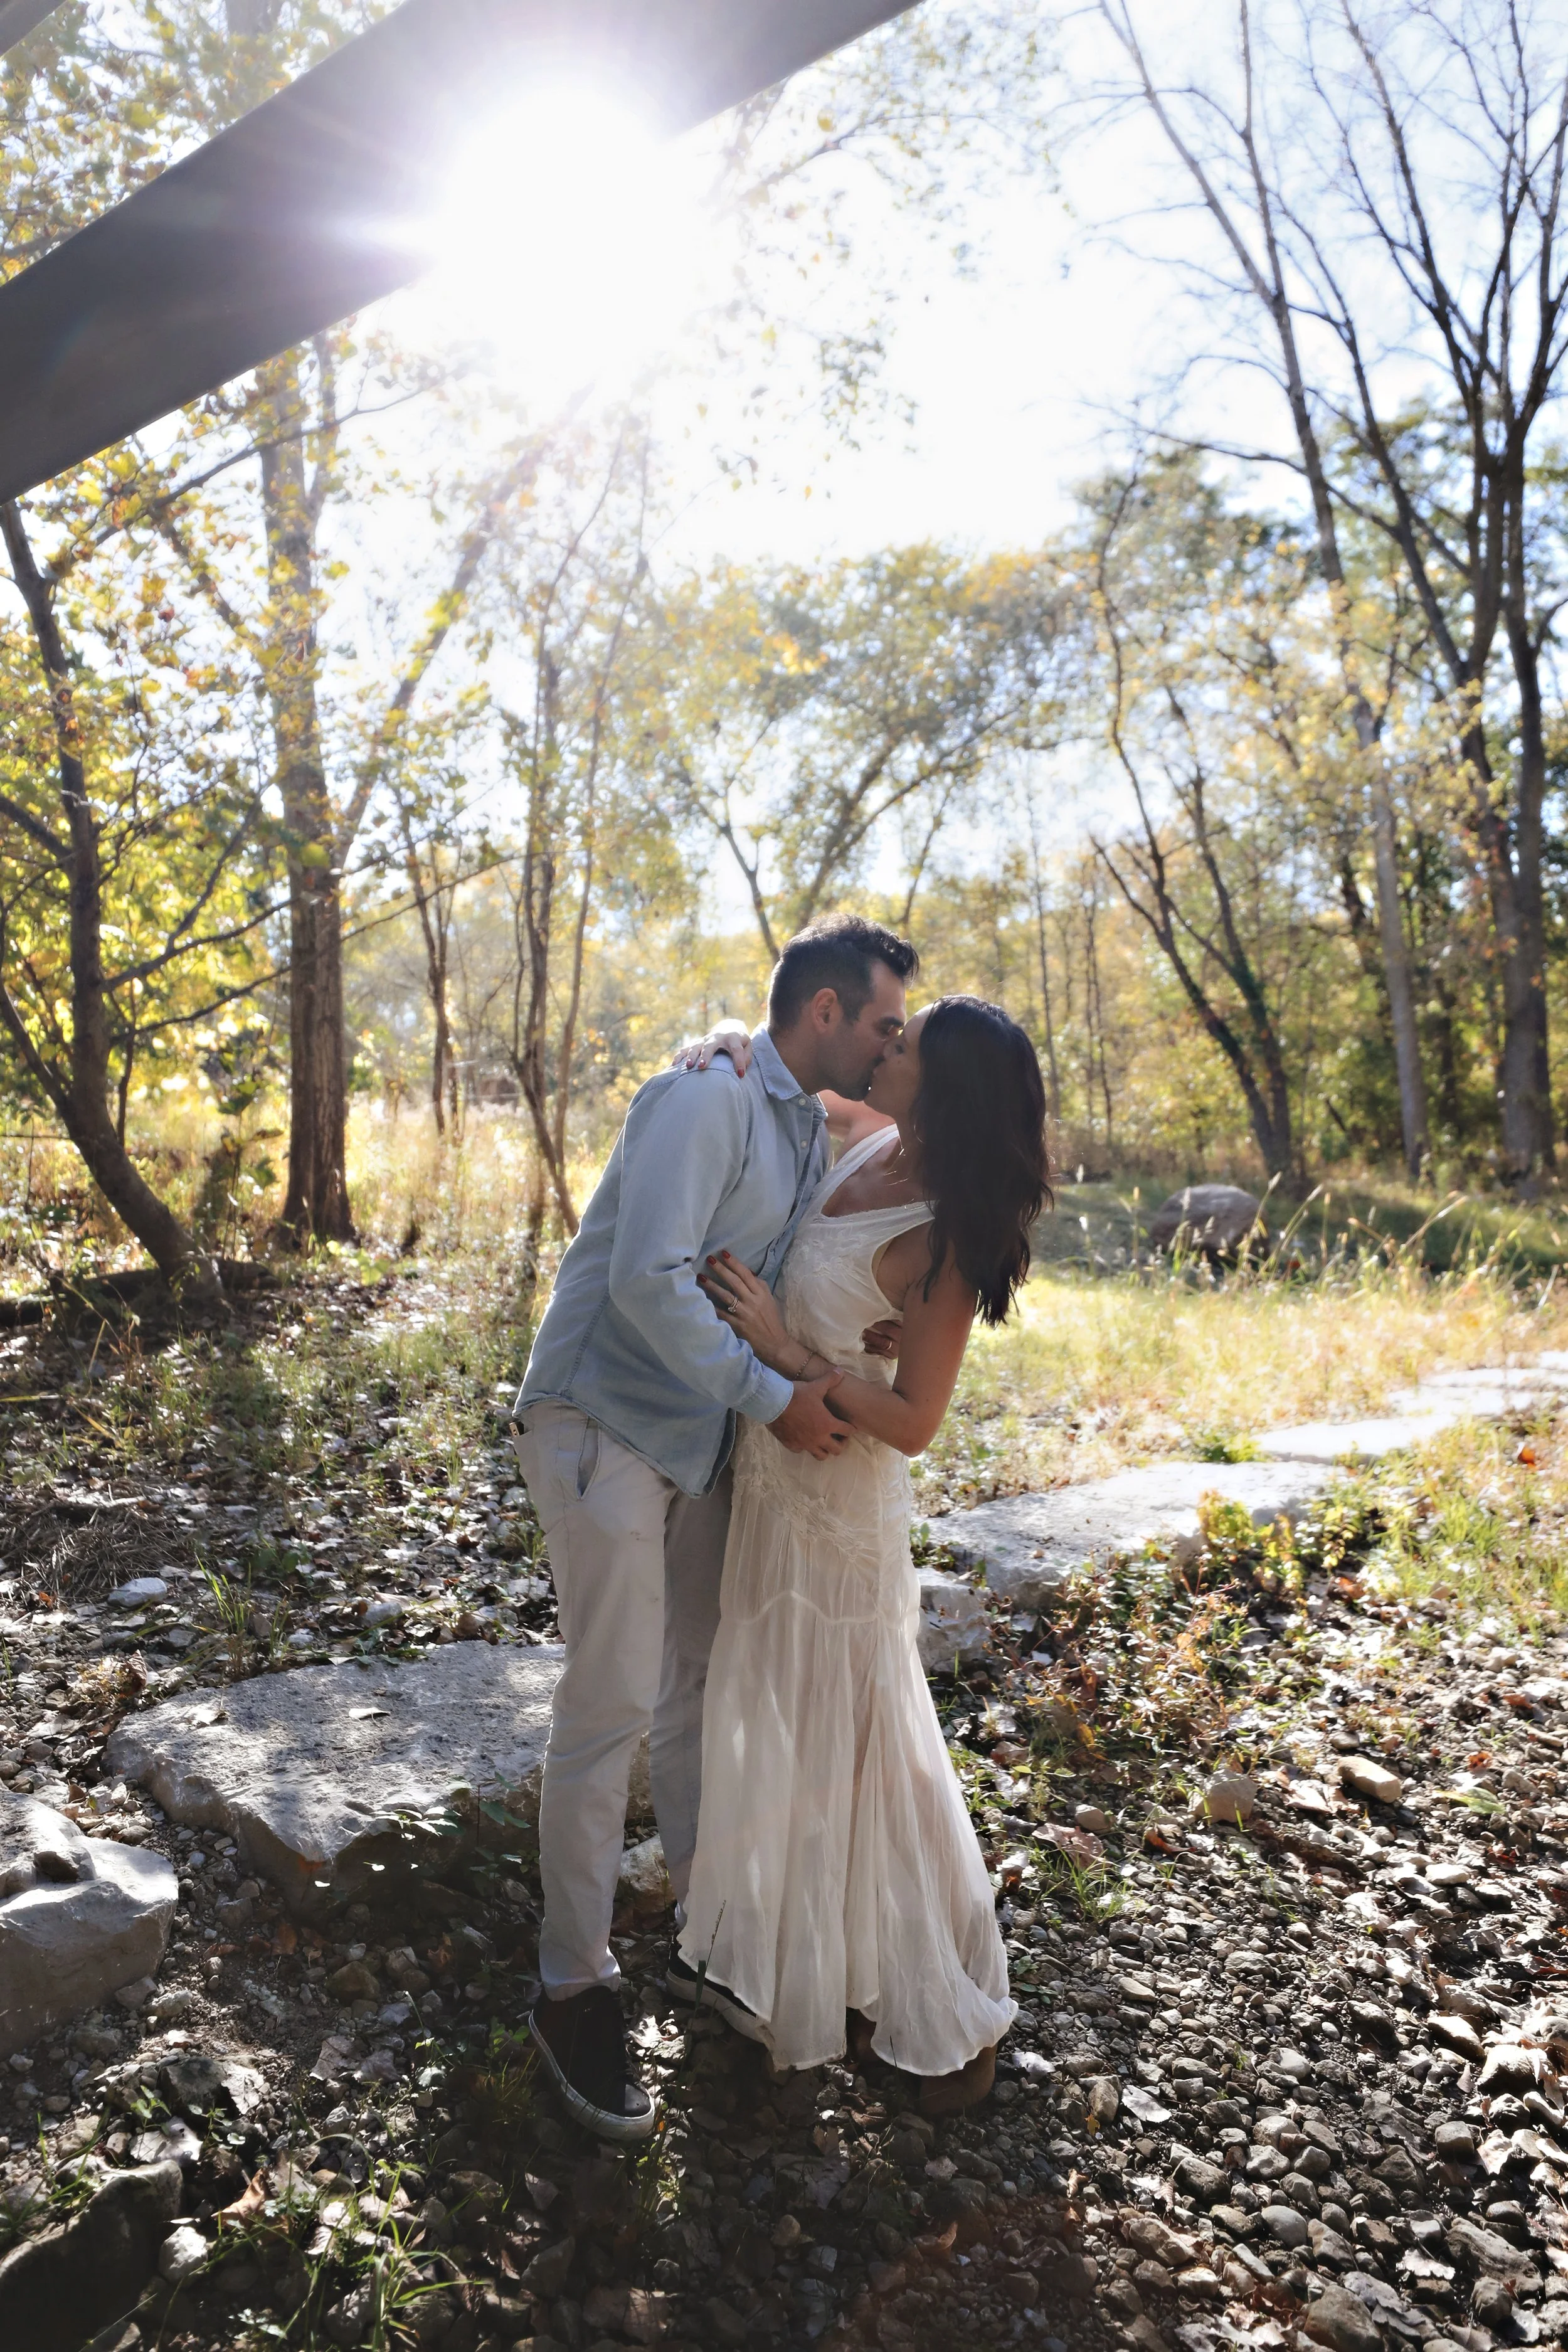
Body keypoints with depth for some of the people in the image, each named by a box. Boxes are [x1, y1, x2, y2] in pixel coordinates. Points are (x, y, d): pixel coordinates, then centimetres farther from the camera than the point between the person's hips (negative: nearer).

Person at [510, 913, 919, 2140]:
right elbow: (649, 1278, -27)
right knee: (614, 1704, -3)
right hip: (604, 1427, -9)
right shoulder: (708, 1099, -18)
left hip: (703, 1436, 9)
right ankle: (574, 1986, 14)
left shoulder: (809, 1134, 13)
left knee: (703, 1682, 17)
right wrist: (773, 1397, -22)